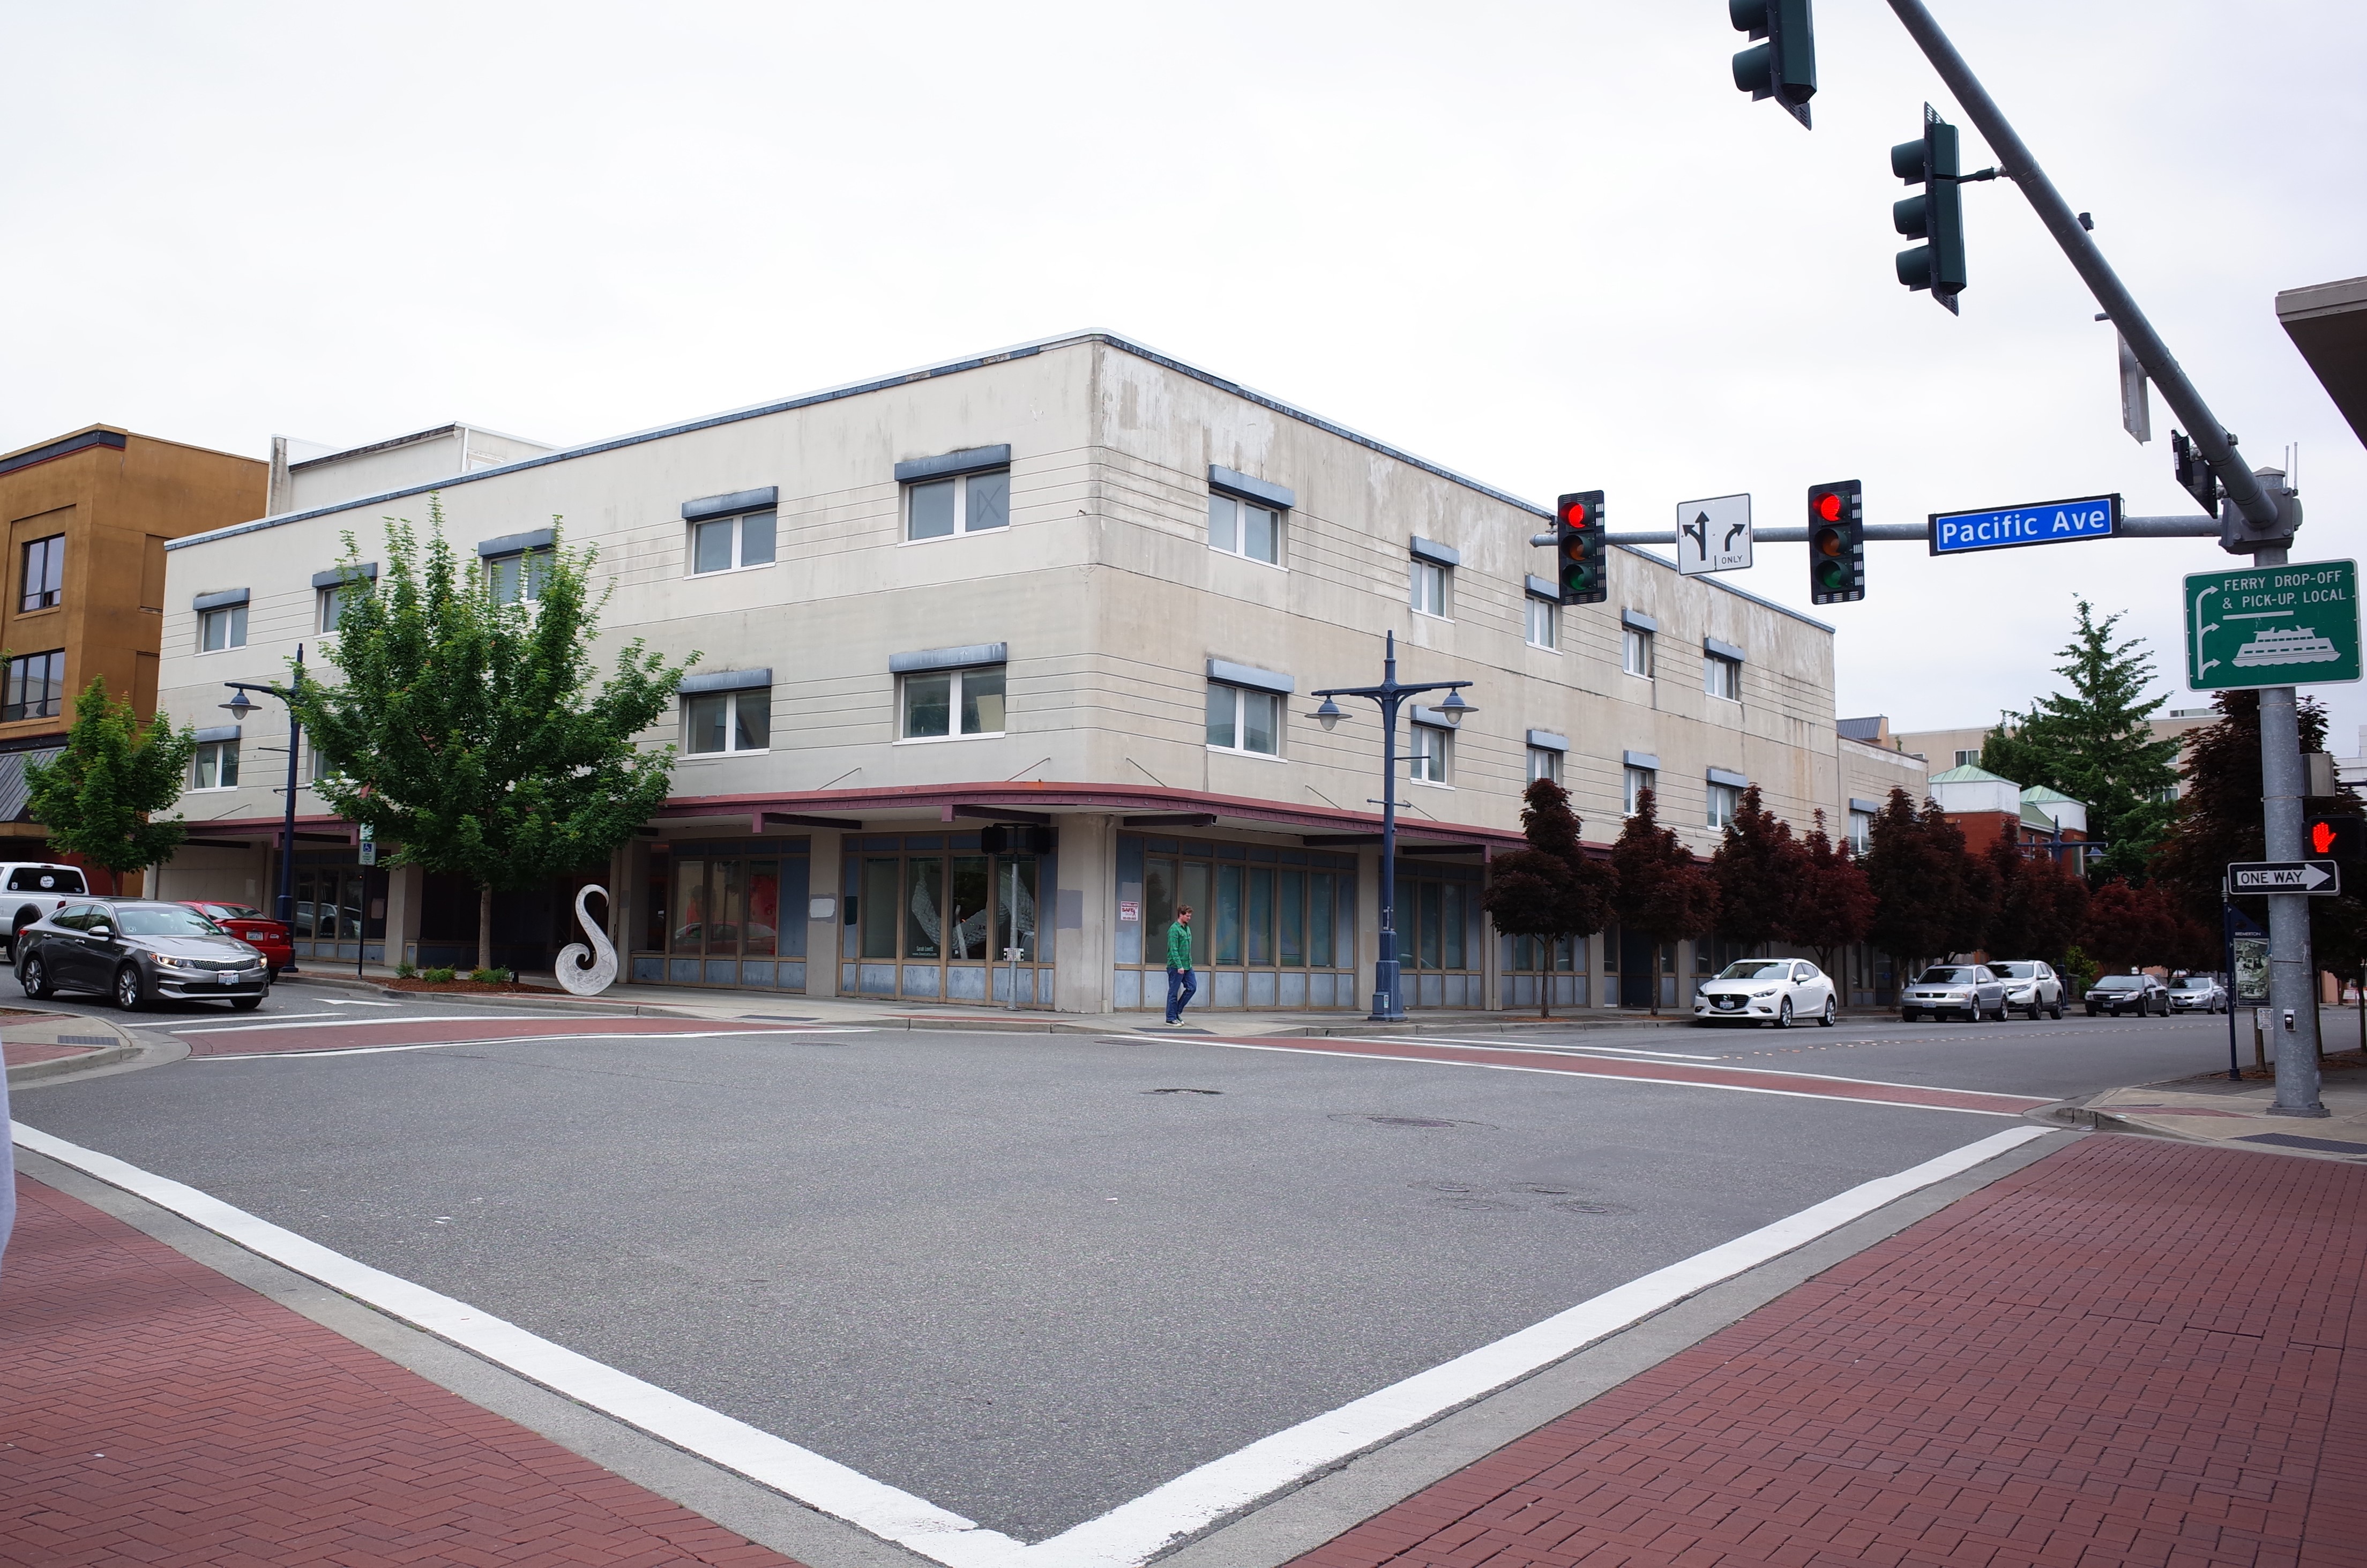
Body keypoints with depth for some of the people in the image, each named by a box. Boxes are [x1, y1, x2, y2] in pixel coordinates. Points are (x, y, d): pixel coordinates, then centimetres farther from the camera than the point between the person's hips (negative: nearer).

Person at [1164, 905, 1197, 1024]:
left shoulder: (1187, 928, 14)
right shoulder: (1174, 929, -14)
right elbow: (1174, 950, -19)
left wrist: (1190, 963, 18)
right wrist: (1179, 966, -24)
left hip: (1187, 966, 9)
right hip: (1176, 967, -9)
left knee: (1192, 987, 5)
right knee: (1174, 992, -1)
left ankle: (1178, 1011, 16)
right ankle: (1171, 1018, 7)